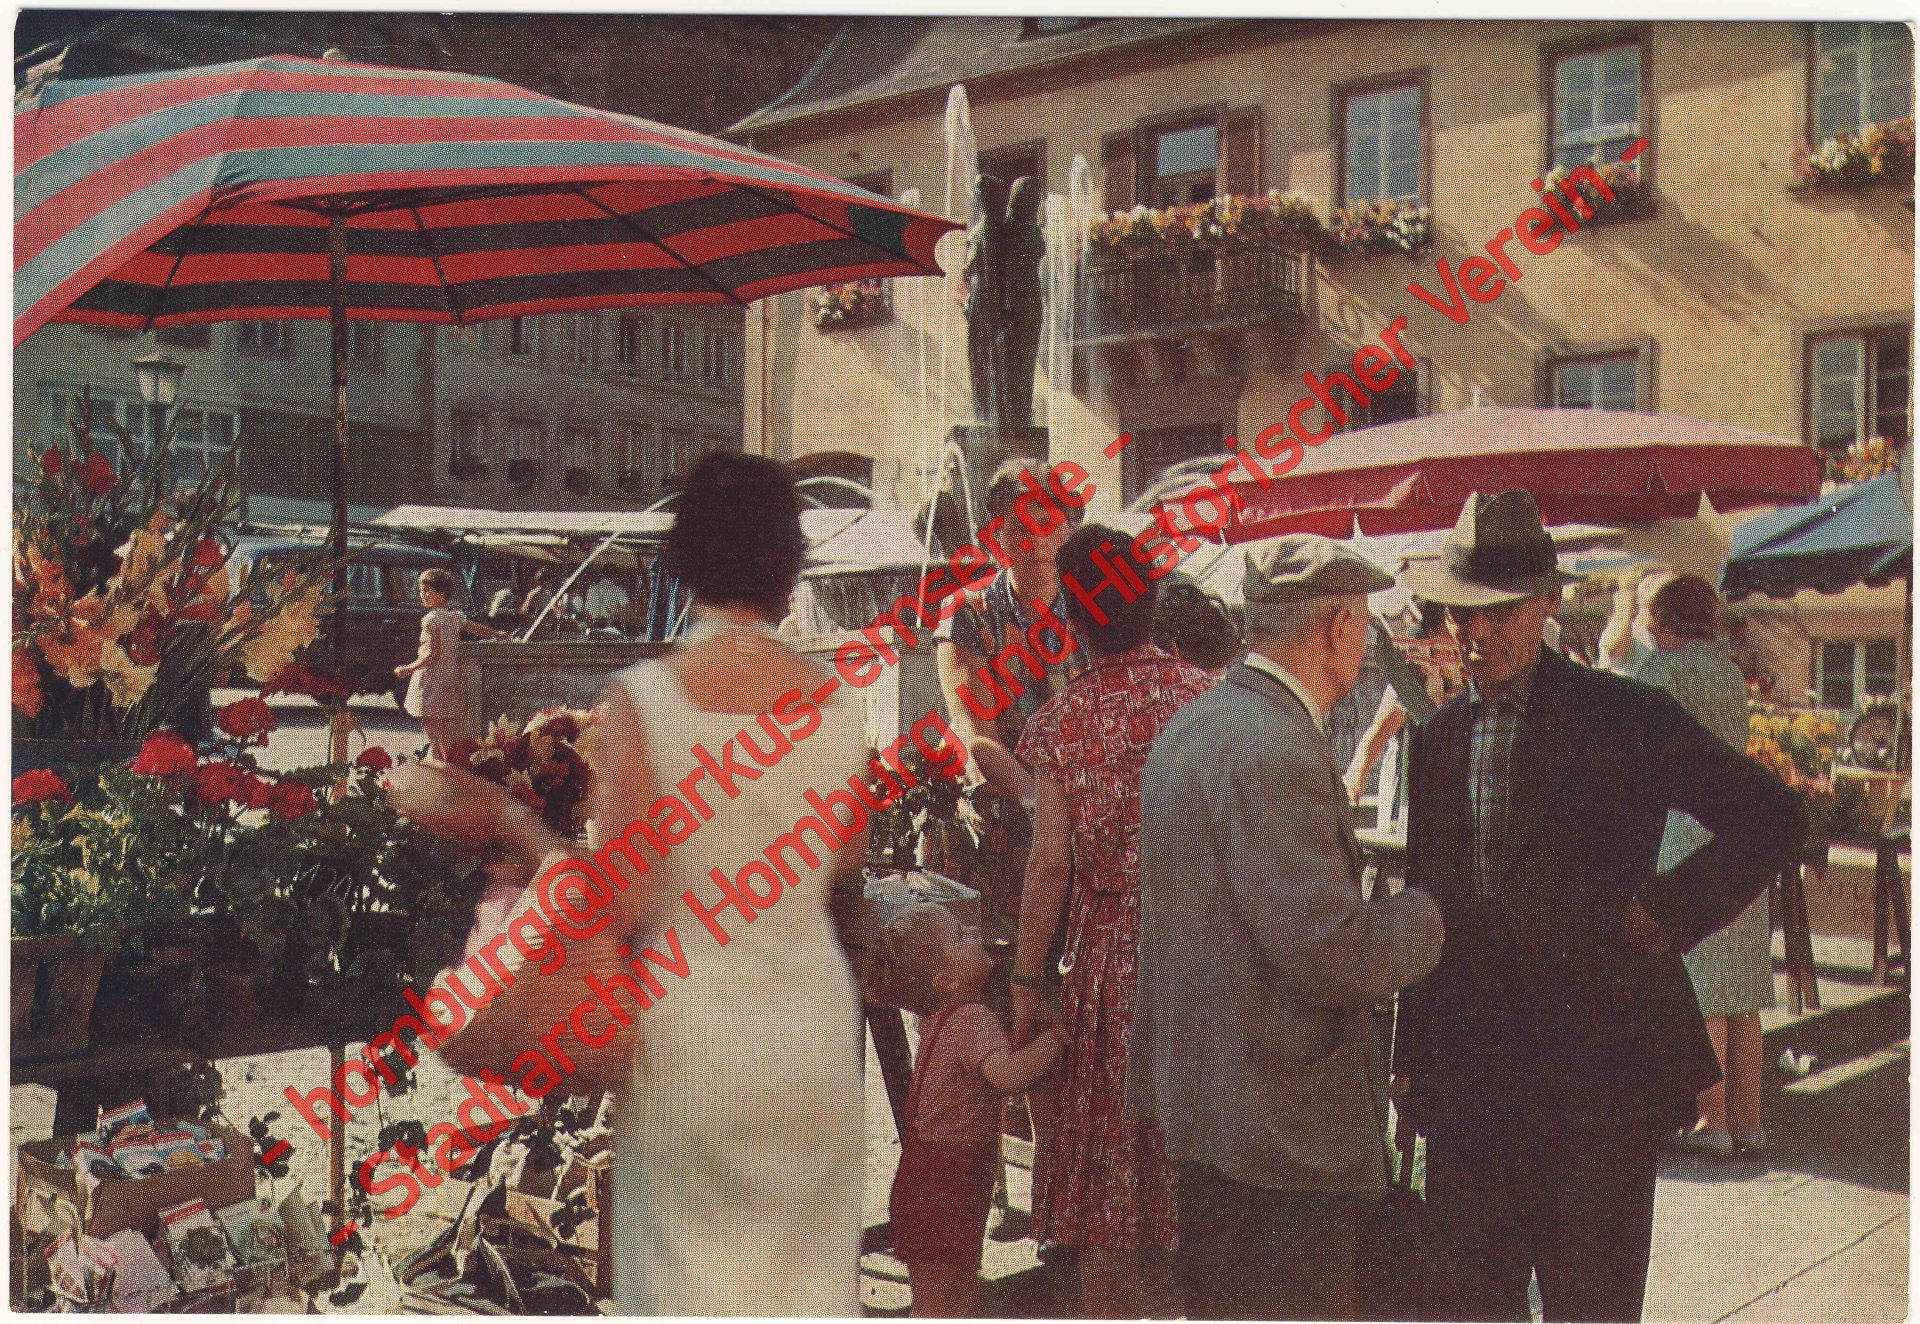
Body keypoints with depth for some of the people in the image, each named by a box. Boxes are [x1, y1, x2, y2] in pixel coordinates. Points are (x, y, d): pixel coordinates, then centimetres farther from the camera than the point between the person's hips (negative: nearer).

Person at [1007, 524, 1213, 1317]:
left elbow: (1052, 860, -9)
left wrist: (1026, 981, -3)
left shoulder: (1064, 719, -6)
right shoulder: (1209, 701, -4)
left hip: (1107, 961, -1)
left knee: (1107, 1178, 10)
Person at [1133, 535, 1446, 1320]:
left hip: (1202, 1096, 10)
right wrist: (1426, 916, -7)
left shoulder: (1191, 725, 10)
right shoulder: (1271, 745, -22)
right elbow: (1333, 951, -25)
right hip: (1280, 1125, -10)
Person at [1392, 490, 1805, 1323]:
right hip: (1464, 1078, 4)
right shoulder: (1437, 735, 9)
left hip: (1597, 1064, -4)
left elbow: (1771, 819, -3)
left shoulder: (1626, 718, -6)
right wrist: (1409, 1058, 12)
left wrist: (1664, 915, -12)